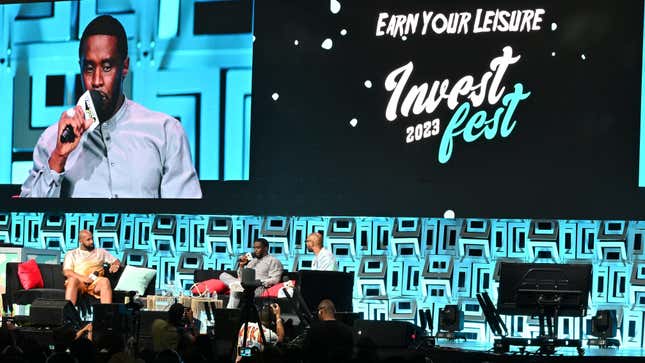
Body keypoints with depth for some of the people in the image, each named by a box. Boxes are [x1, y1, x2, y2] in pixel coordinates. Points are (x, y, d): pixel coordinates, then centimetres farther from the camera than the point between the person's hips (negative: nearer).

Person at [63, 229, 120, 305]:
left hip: (95, 282, 1)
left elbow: (116, 261, 27)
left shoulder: (100, 252, 28)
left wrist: (115, 265, 0)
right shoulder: (71, 254, 21)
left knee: (105, 281, -34)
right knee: (73, 280, -37)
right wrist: (81, 278, -12)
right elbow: (66, 272, 7)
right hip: (79, 282, -1)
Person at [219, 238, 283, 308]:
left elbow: (275, 280, -4)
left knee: (235, 289, -36)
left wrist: (259, 282, -16)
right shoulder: (252, 260, 30)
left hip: (257, 288, -8)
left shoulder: (273, 261, 9)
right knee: (223, 275, -8)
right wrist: (241, 265, 11)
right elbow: (241, 277, 28)